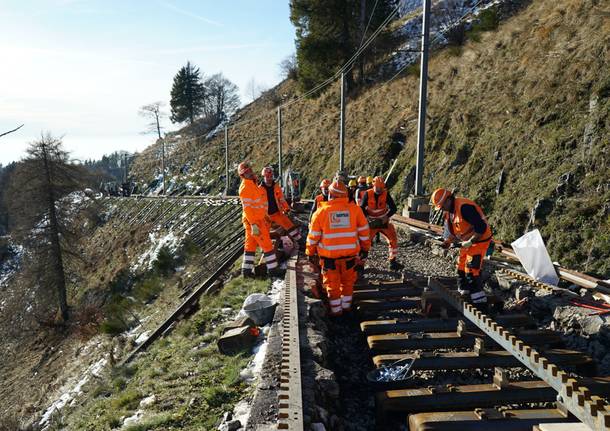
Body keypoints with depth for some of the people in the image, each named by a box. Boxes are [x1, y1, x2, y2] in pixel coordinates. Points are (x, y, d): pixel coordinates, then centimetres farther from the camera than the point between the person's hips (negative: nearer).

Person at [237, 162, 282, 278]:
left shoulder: (252, 185, 13)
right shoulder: (245, 188, -18)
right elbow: (247, 208, -23)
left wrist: (265, 218, 23)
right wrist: (254, 224, -27)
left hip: (258, 219, 10)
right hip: (253, 221, -10)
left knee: (250, 244, 12)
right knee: (267, 244, -3)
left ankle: (246, 269, 18)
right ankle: (272, 269, 5)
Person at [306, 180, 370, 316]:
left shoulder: (321, 212, -7)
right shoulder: (354, 209, -4)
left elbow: (313, 236, -2)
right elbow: (364, 231, 3)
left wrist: (311, 253, 10)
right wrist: (365, 248, 15)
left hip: (329, 255, -1)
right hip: (350, 253, 2)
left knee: (332, 283, 13)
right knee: (348, 281, 20)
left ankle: (336, 309, 22)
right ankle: (346, 305, 32)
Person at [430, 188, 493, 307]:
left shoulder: (464, 207, -28)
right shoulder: (449, 211, 4)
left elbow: (481, 227, -30)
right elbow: (452, 229, 16)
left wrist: (470, 242, -24)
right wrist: (448, 241, 1)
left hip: (479, 239, -10)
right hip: (468, 241, 10)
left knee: (471, 269, -12)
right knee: (461, 266, 17)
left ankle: (480, 300, -7)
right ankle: (463, 292, 31)